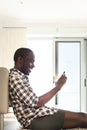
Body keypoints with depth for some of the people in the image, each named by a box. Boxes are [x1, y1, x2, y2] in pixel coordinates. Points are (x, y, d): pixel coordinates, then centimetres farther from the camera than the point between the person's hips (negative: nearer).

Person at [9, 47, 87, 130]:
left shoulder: (21, 76, 17)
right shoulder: (15, 77, -14)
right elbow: (35, 103, -19)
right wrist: (57, 87, -12)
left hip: (37, 114, 9)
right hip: (35, 119, -9)